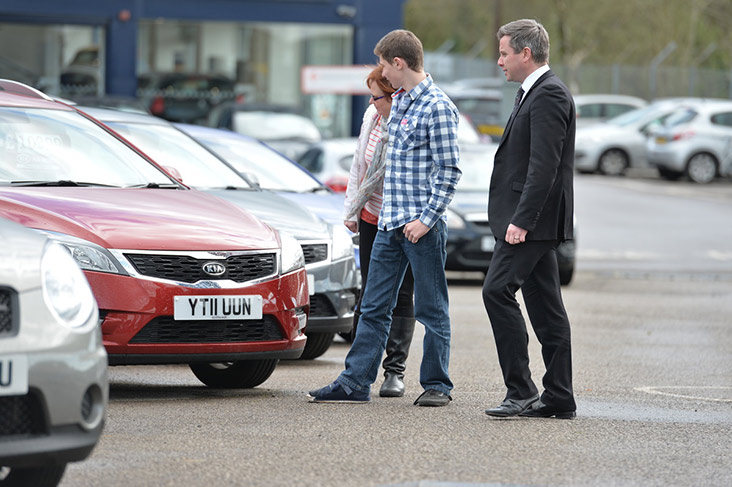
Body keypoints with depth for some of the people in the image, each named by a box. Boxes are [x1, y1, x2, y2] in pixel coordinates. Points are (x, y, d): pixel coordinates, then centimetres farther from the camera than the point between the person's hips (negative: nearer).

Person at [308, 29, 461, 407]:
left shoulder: (437, 108, -12)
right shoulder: (397, 102, 15)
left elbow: (449, 172, -14)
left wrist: (427, 219, -18)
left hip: (423, 227, -8)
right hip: (389, 224, 8)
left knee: (431, 310, 1)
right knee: (373, 307, 8)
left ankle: (436, 385, 9)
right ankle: (355, 383, 10)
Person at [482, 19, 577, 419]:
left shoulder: (548, 94, -14)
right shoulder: (534, 93, 19)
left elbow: (544, 165, -22)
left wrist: (521, 220, -25)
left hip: (533, 220, -11)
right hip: (531, 221, 11)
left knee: (498, 290, -15)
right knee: (545, 305, 9)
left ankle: (520, 390, -15)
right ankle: (558, 398, 10)